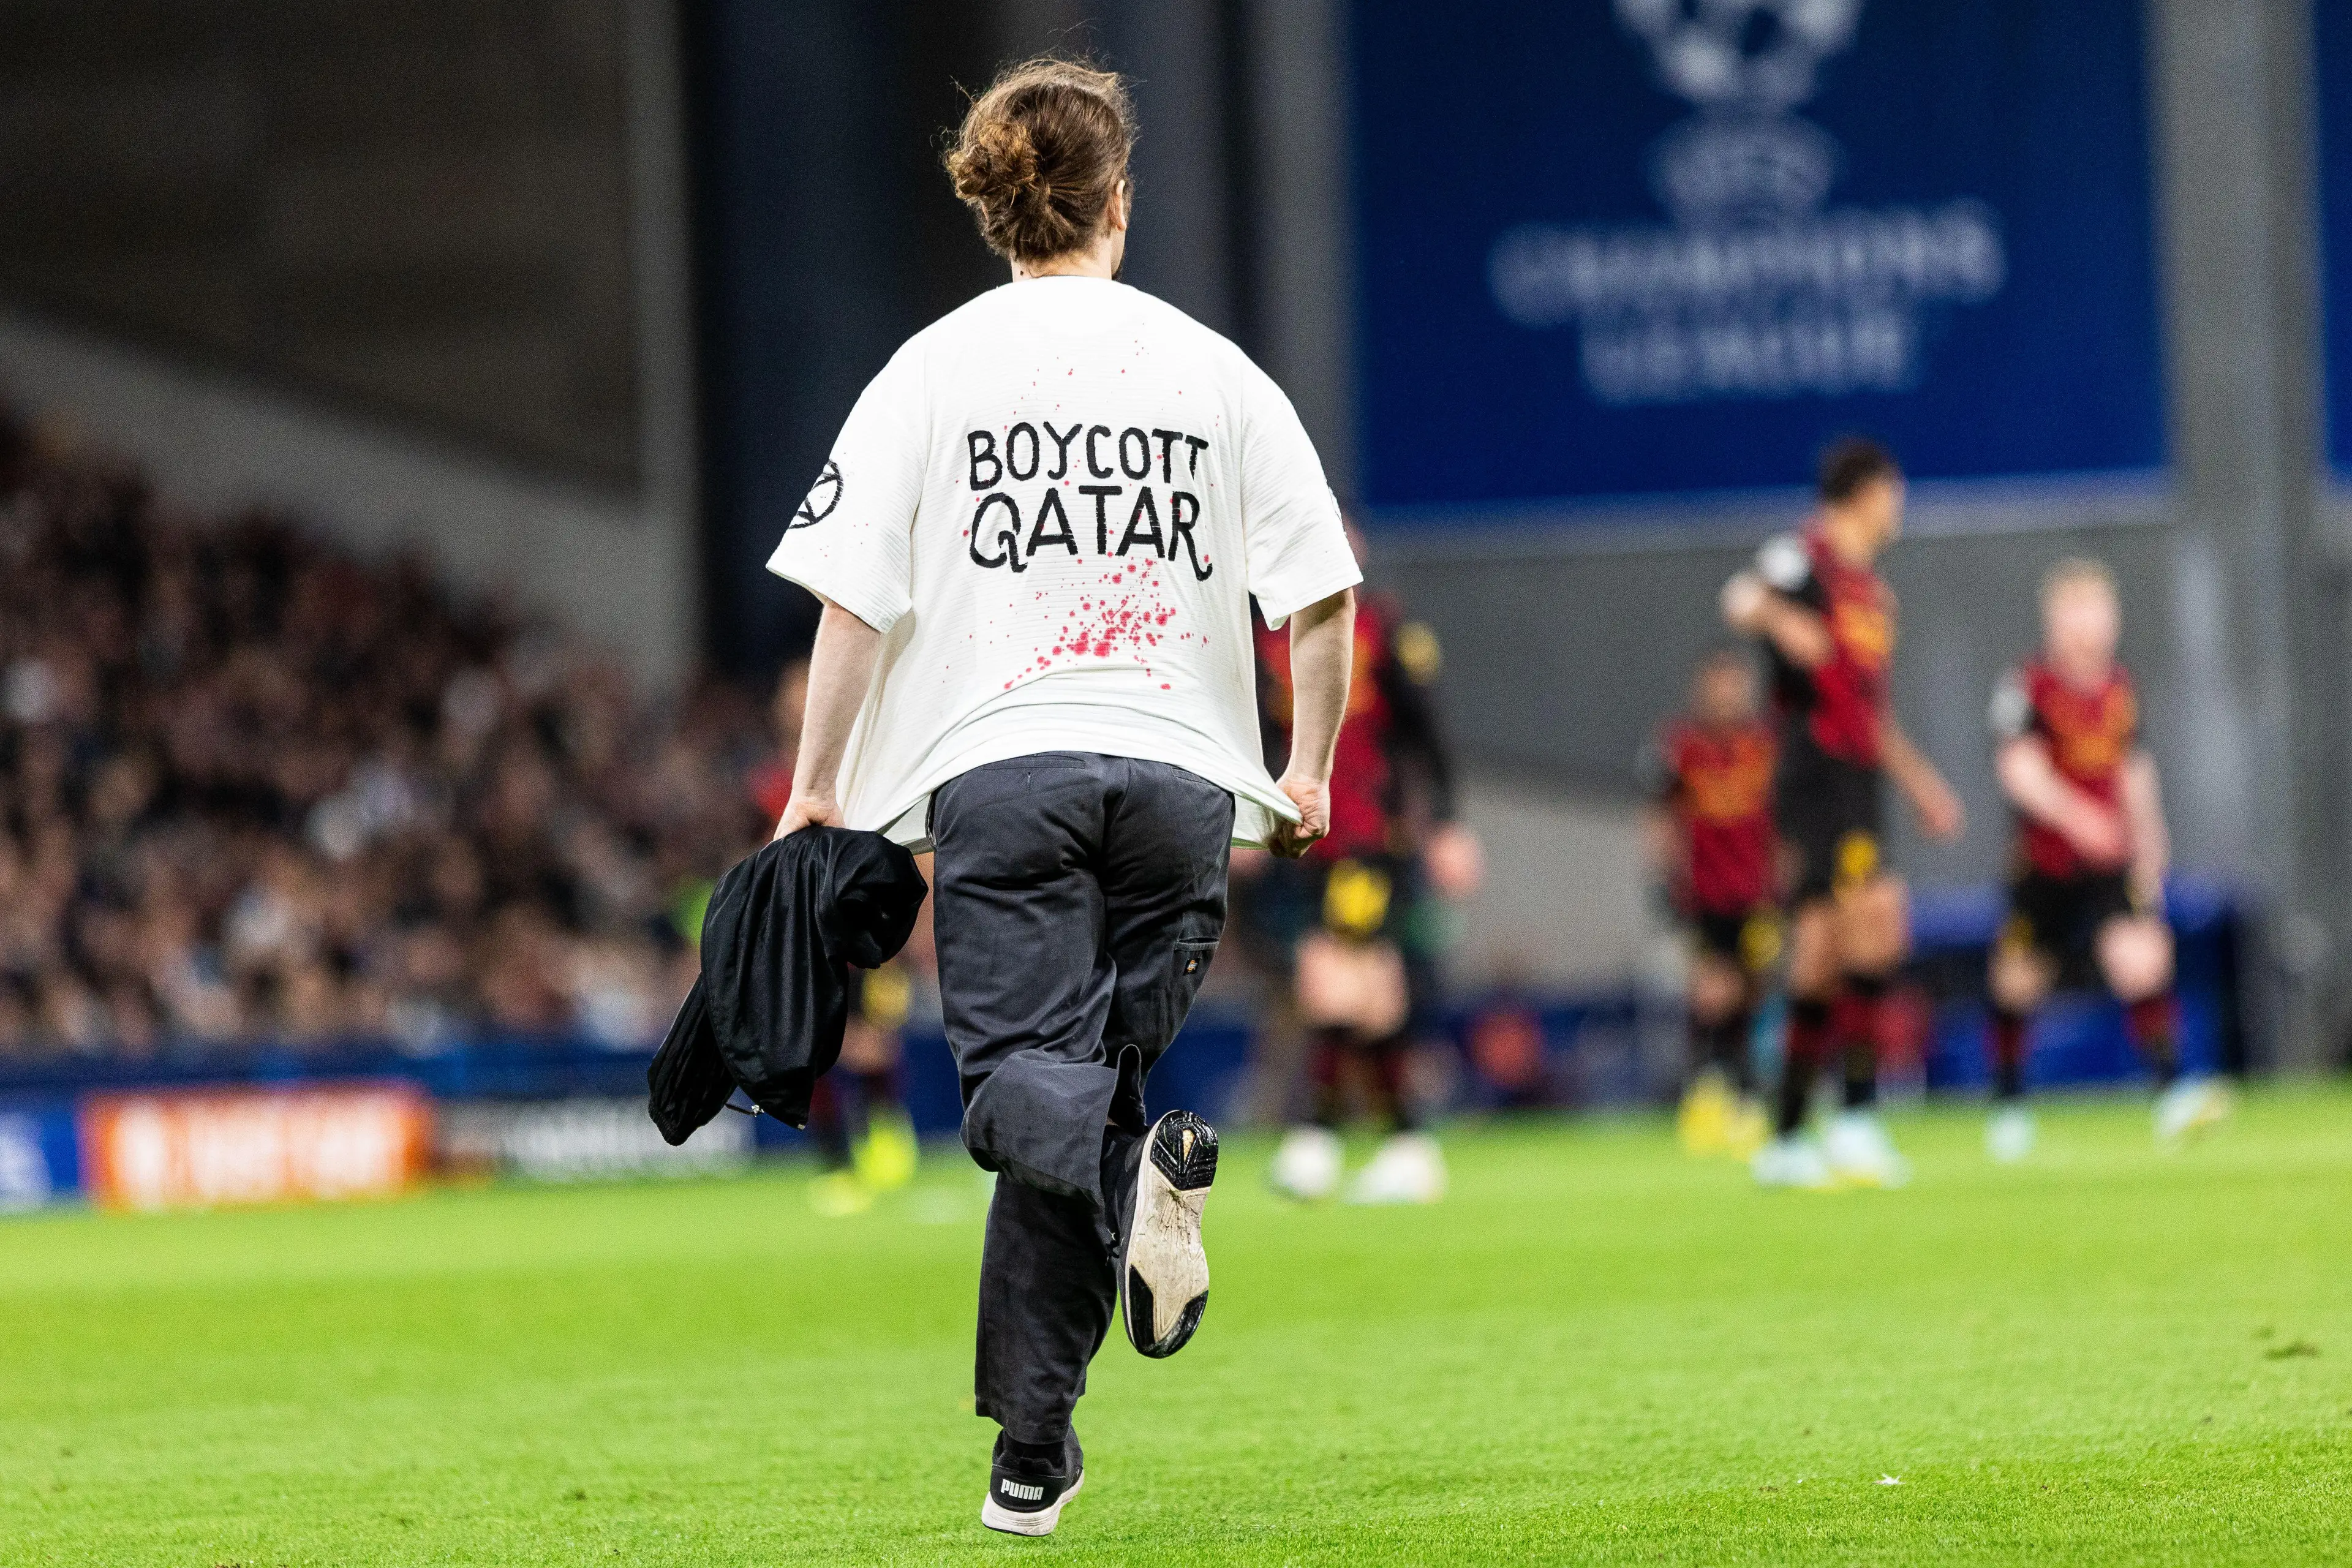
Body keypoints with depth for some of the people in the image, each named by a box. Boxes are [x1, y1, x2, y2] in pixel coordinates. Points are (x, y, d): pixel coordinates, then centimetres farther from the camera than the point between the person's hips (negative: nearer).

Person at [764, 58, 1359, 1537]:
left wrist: (817, 788, 8)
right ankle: (1034, 1447, 4)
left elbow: (856, 602, 1)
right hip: (1180, 772, 2)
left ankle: (1131, 1162, -42)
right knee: (1096, 1076, 10)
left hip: (1000, 765, -2)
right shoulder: (1216, 369, 8)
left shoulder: (932, 370, 5)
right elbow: (1323, 592, 5)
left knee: (1025, 1082, -6)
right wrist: (1311, 772, 17)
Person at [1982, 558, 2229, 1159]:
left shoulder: (2119, 689, 7)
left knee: (2142, 962, -18)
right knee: (2018, 982, 5)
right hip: (2041, 866, -3)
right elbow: (2020, 769, -24)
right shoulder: (2026, 687, -10)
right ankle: (2009, 1105, 26)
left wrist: (2149, 850, 24)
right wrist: (2075, 815, -40)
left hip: (2111, 867, 3)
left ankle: (2171, 1092, -18)